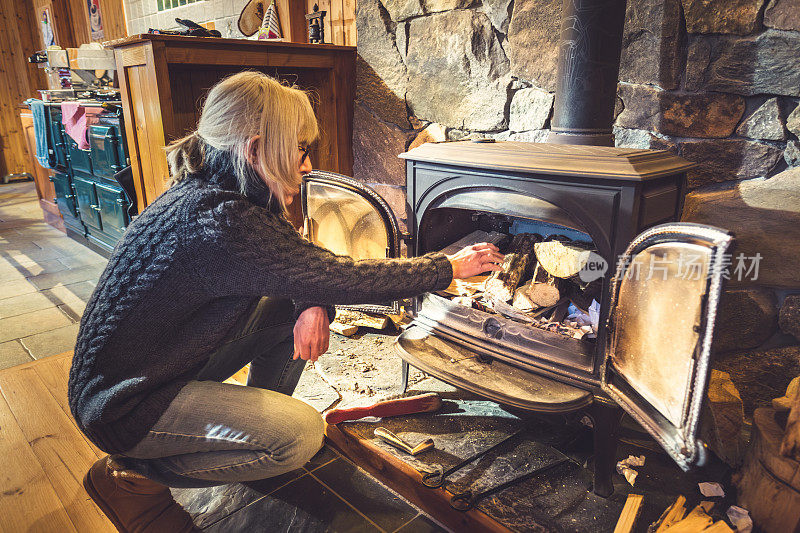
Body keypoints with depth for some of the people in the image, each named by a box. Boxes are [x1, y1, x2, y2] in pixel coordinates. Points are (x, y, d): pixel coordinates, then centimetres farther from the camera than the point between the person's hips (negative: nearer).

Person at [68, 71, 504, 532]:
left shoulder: (215, 192, -2)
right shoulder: (220, 222, -33)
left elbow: (304, 262, 6)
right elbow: (346, 279, -28)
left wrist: (314, 306, -17)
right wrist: (451, 268, -16)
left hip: (175, 362, 9)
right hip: (124, 407, -9)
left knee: (301, 305, 1)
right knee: (302, 434, -20)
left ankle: (259, 423, 18)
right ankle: (130, 477, -1)